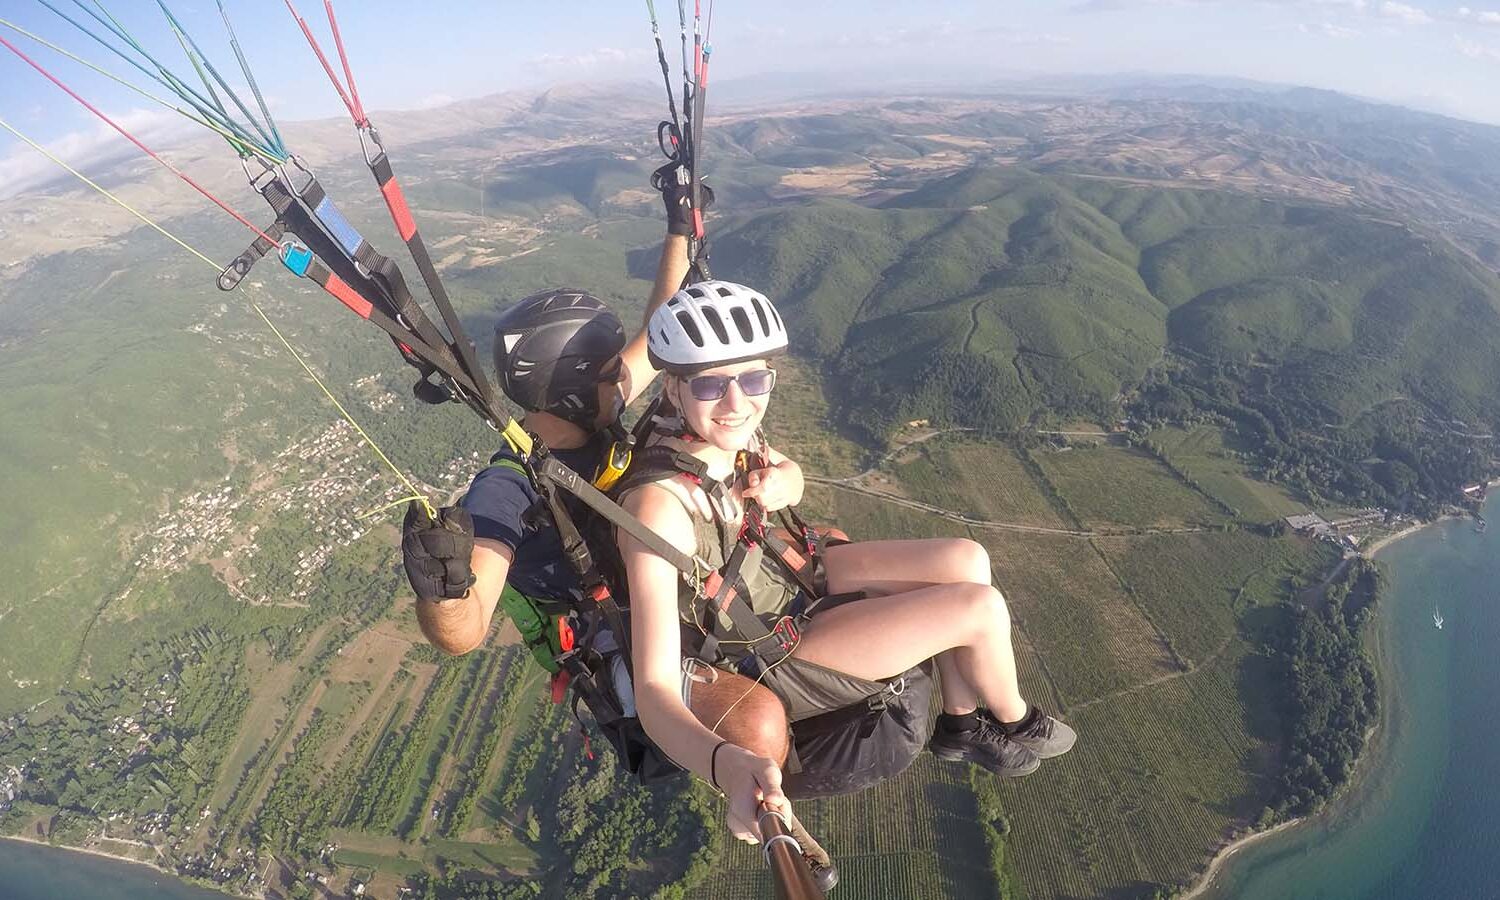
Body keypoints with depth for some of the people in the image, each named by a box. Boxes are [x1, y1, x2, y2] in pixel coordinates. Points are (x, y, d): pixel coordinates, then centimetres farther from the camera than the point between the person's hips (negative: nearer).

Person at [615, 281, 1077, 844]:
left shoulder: (731, 434, -13)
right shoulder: (659, 505, -36)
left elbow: (791, 474, 9)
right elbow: (653, 689, -38)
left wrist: (778, 484, -15)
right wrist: (726, 764, -57)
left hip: (782, 582, 7)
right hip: (764, 660, -7)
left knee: (966, 562, 1)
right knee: (981, 607, -12)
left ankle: (960, 726, 23)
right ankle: (1015, 722, 23)